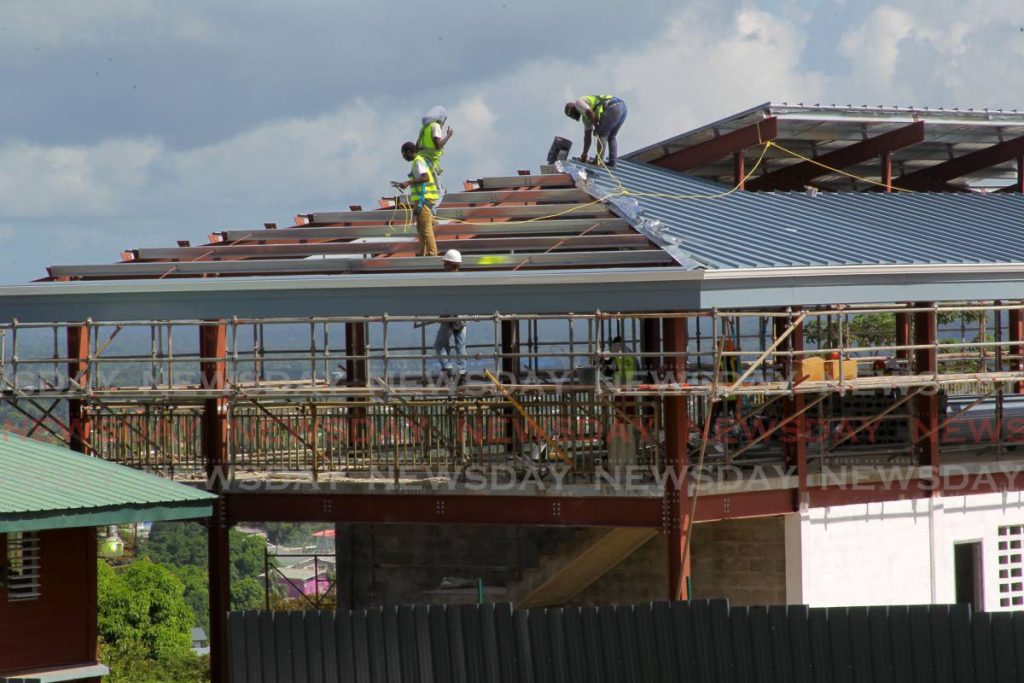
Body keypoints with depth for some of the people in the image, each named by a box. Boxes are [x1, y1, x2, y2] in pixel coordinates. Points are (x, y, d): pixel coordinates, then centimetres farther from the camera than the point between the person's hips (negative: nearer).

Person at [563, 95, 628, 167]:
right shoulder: (586, 117, 34)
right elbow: (587, 136, 34)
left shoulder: (578, 103, 10)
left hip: (613, 108, -9)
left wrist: (596, 126, 3)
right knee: (611, 137, 19)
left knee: (601, 135, -1)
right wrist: (584, 153, 32)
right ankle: (612, 161, 12)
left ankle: (598, 161, -4)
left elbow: (589, 113, -10)